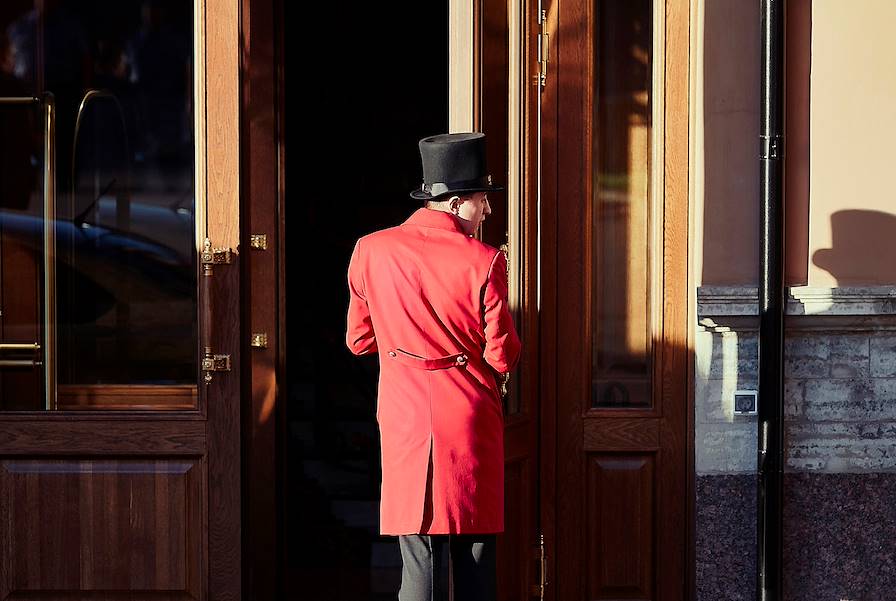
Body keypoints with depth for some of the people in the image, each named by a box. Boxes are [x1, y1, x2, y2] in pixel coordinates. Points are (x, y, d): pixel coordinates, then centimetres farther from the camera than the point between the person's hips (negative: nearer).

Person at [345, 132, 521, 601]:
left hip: (405, 421, 2)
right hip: (472, 422, -2)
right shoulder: (483, 261, -10)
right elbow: (503, 356, -7)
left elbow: (359, 341, 9)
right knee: (475, 558, 9)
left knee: (419, 558, 1)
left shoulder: (371, 251, -1)